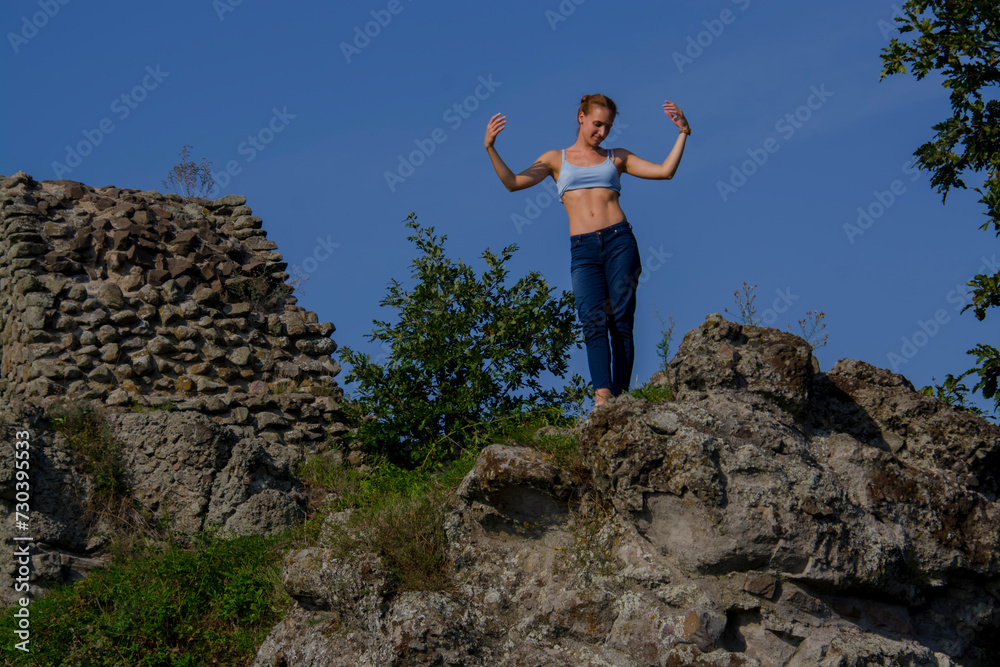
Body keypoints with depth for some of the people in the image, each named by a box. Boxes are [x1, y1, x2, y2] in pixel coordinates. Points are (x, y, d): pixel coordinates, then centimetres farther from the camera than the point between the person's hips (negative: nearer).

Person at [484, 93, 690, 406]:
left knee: (621, 322, -8)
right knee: (594, 322, -19)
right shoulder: (556, 159, 17)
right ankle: (602, 396, -33)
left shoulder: (617, 157, 19)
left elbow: (665, 170, 11)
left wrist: (682, 132, 6)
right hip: (583, 250, -1)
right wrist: (490, 148, -6)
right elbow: (513, 182, 6)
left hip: (619, 241, 1)